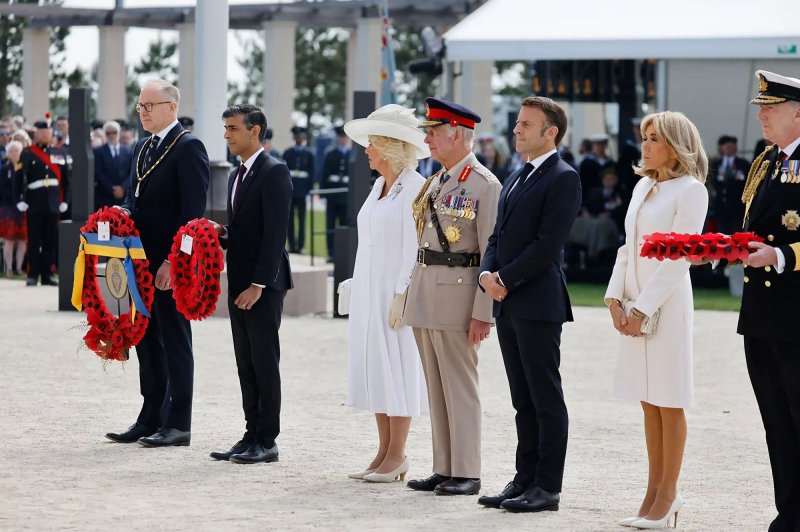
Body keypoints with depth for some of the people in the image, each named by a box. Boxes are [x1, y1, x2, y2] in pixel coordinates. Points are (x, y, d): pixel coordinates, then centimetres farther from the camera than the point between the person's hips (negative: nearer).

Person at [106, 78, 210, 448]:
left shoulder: (188, 147, -12)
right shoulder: (143, 148, 16)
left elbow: (193, 210, -17)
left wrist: (173, 261, -21)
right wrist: (124, 213, -2)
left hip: (171, 263, -8)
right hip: (143, 259, 8)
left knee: (174, 341, -2)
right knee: (147, 339, 12)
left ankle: (178, 424, 4)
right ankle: (151, 419, 19)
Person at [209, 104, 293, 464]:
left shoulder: (274, 172, -12)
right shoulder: (237, 176, 17)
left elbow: (275, 232, -18)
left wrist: (258, 284, -21)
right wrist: (222, 233, 1)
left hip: (263, 285, -9)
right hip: (238, 283, 9)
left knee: (265, 362, -4)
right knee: (246, 364, 10)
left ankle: (267, 441, 1)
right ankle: (252, 436, 14)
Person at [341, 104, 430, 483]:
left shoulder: (414, 187, -11)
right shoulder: (380, 186, 14)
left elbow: (415, 248, -16)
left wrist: (401, 296, -20)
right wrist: (358, 291, 14)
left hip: (395, 290, -9)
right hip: (369, 291, 9)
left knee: (397, 369, -4)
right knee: (374, 367, 8)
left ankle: (397, 456, 0)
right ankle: (384, 452, 13)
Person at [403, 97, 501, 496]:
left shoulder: (484, 185, -9)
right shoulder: (434, 182, 16)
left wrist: (483, 312, -16)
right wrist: (412, 295, 15)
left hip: (457, 292, -8)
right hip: (424, 294, 8)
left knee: (459, 387, -4)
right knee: (435, 387, 10)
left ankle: (466, 473, 1)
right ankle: (443, 469, 16)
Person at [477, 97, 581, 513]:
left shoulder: (563, 178, -9)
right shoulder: (516, 179, 19)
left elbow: (548, 243, -16)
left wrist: (506, 279, -14)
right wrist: (487, 273, 0)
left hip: (538, 302, -9)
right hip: (507, 304, 9)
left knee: (546, 399, -2)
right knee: (523, 400, 12)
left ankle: (547, 487, 1)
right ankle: (525, 479, 17)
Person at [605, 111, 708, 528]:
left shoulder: (691, 190, -8)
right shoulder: (643, 187, 15)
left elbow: (678, 259, -14)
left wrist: (643, 310, -16)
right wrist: (615, 298, 2)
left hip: (666, 304, -7)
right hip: (633, 306, 7)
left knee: (669, 401, -1)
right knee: (649, 401, 9)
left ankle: (667, 495, 4)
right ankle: (655, 492, 14)